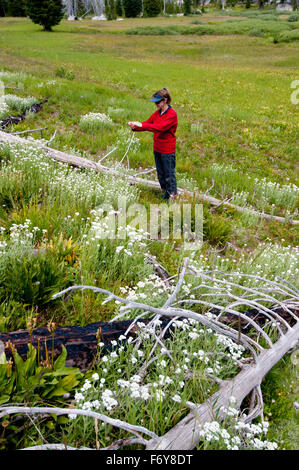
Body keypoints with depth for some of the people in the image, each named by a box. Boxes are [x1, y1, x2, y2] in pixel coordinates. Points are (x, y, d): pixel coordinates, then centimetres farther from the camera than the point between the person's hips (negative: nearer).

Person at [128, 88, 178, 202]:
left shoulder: (172, 114, -17)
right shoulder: (157, 113, 8)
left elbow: (161, 127, -29)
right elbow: (148, 122, 4)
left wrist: (142, 125, -32)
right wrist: (135, 126, -17)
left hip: (167, 150, -8)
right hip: (157, 148, 8)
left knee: (169, 173, 2)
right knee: (160, 172, 18)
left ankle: (172, 195, 16)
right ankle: (165, 191, 34)